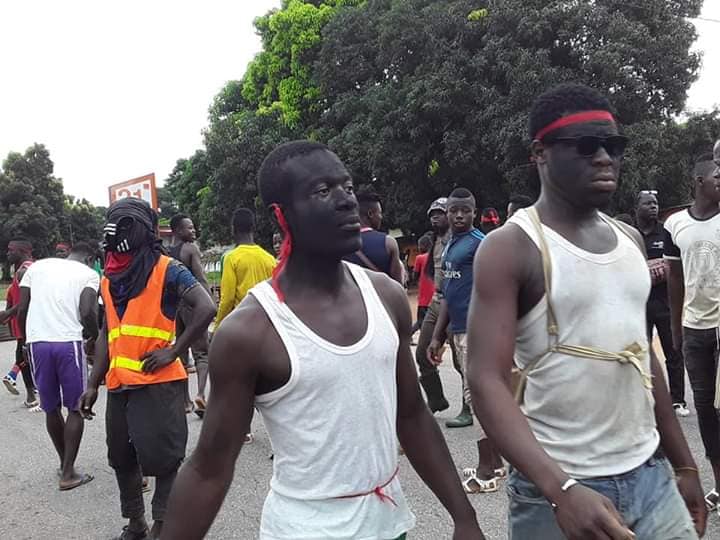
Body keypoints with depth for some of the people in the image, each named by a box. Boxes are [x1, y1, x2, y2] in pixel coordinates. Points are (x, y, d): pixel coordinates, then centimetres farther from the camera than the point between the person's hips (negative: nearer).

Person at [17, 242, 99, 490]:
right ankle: (68, 473, 8)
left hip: (37, 342, 4)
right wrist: (94, 337, 8)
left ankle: (65, 463, 33)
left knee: (51, 408, 18)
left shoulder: (37, 266, 17)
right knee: (75, 408, 9)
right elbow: (87, 312, -9)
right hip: (68, 342, -4)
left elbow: (22, 309, 11)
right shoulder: (88, 273, 6)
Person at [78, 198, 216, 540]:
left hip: (158, 383, -8)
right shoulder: (109, 278, 14)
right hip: (119, 385, 8)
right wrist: (93, 384, 15)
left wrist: (173, 351, -17)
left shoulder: (166, 270, -7)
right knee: (122, 459, 17)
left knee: (160, 458, -1)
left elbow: (206, 309, -18)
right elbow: (107, 334, 19)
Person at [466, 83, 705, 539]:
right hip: (557, 488, -5)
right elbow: (487, 381, -20)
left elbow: (645, 355, 15)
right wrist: (562, 490, -30)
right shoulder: (509, 249, -13)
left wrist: (684, 464, 16)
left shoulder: (630, 239, 7)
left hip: (651, 477, 6)